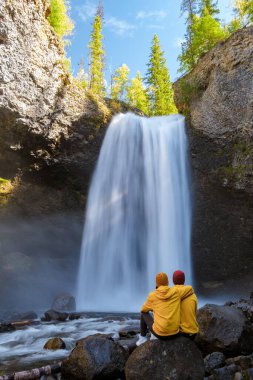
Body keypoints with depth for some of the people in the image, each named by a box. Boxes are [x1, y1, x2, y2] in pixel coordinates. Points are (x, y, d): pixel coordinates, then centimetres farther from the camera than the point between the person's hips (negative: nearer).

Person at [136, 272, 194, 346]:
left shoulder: (152, 296, -6)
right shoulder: (175, 292, -6)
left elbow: (144, 309, 11)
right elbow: (190, 289, 6)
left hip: (159, 333, -2)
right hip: (174, 333, 2)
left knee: (144, 313, 24)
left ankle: (143, 337, 31)